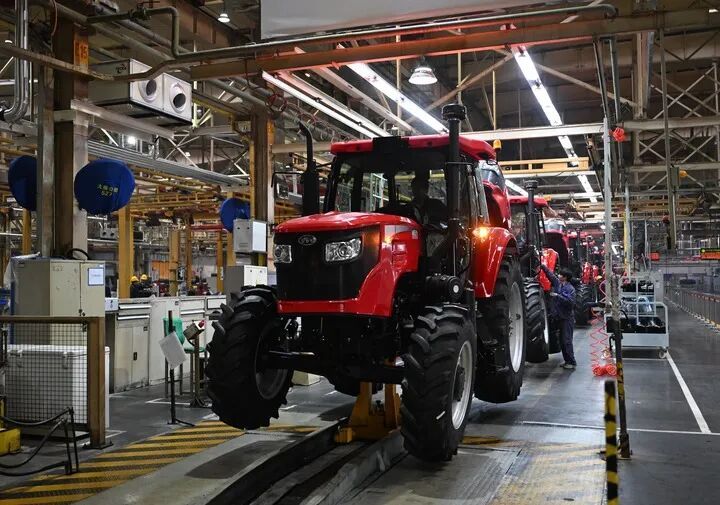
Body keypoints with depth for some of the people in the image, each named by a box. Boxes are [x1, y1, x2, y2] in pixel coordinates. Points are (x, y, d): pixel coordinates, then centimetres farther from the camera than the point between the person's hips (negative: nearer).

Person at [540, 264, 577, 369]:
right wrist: (542, 266, 8)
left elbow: (571, 301, -21)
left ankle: (572, 362, -3)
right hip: (559, 317, 7)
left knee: (567, 341, -9)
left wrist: (557, 296, -21)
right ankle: (567, 361, 19)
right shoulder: (557, 283, 8)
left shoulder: (570, 288, -11)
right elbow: (550, 274, 13)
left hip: (567, 318, -7)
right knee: (562, 340, 11)